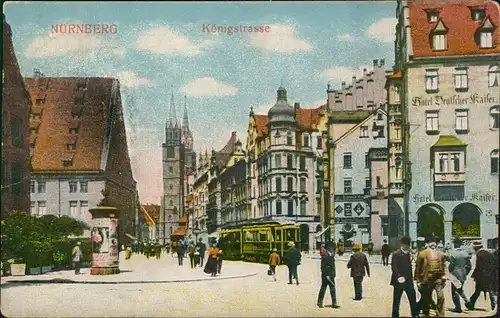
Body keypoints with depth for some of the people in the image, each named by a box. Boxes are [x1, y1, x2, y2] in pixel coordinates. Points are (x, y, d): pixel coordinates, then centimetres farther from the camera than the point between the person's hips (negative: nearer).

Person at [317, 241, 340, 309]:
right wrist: (326, 275, -21)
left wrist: (334, 274, 16)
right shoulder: (324, 255, -13)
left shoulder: (332, 255, 12)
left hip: (331, 275, 7)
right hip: (326, 275, -7)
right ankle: (320, 302, 13)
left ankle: (334, 303, 9)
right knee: (323, 289, 3)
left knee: (333, 290, 6)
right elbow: (323, 266, -17)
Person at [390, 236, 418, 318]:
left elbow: (409, 266, 17)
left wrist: (411, 277, 14)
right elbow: (394, 267, -17)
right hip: (399, 281, -6)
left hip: (408, 281, 6)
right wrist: (398, 276, -28)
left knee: (413, 298, 8)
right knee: (396, 300, 3)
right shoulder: (396, 254, -10)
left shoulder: (408, 253, 12)